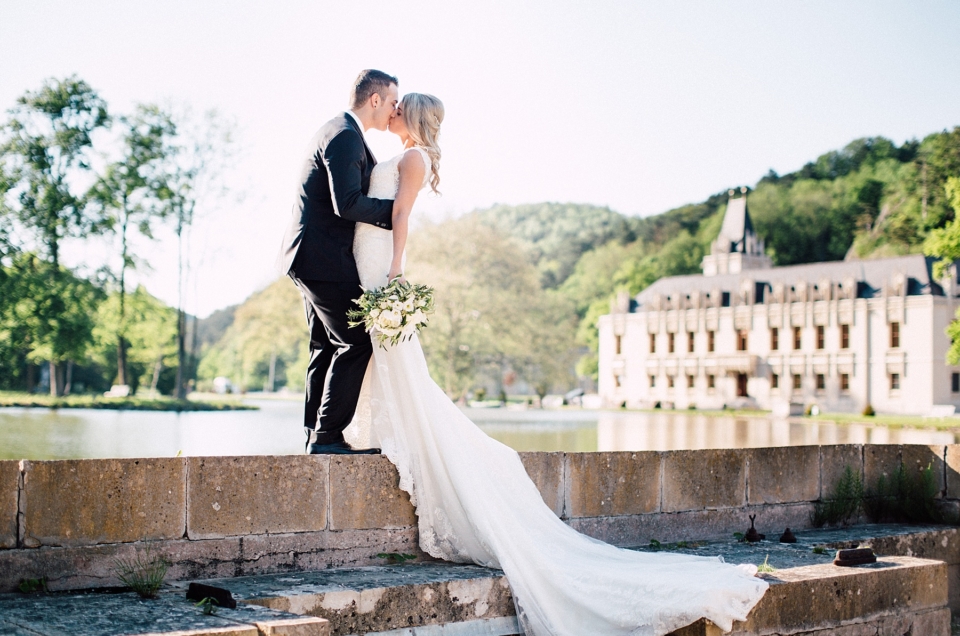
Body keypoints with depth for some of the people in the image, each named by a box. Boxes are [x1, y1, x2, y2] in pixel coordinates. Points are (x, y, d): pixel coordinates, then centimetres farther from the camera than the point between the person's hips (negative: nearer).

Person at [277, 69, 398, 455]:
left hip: (310, 256, 11)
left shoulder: (339, 131, 18)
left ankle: (316, 434, 18)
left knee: (326, 346, 14)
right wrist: (396, 209, -12)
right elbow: (348, 203, -24)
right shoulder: (345, 136, -15)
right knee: (355, 341, -8)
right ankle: (327, 436, -6)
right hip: (325, 259, -11)